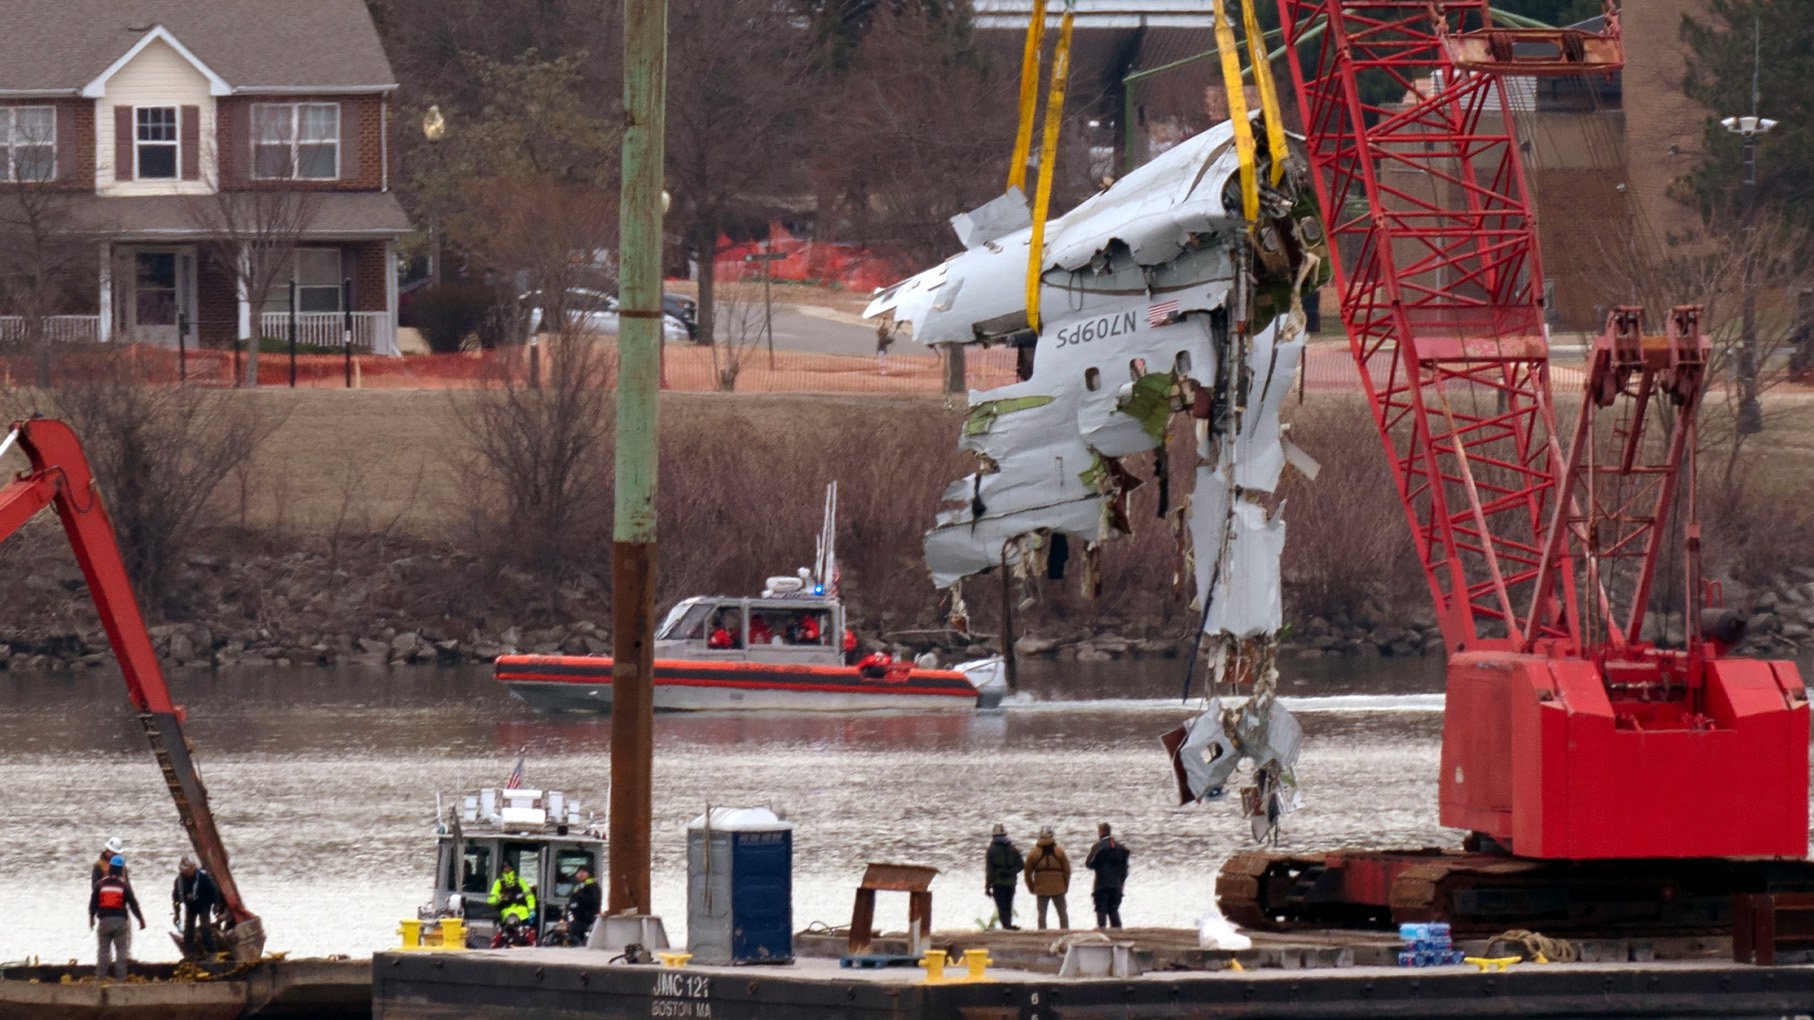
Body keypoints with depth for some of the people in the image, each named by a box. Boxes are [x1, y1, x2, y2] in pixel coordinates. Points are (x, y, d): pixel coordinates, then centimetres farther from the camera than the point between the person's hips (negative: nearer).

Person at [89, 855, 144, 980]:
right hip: (120, 920, -1)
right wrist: (141, 919, 8)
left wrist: (91, 917, 20)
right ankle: (121, 977, 2)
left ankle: (100, 977, 4)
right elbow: (133, 903, -2)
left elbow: (93, 903, 6)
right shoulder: (125, 885, -4)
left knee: (103, 949, 6)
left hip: (104, 921, 1)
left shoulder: (99, 884, 0)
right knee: (121, 949, 5)